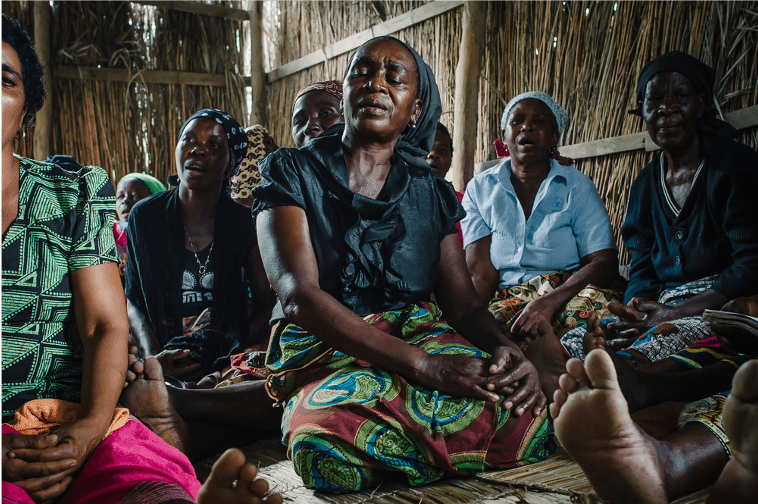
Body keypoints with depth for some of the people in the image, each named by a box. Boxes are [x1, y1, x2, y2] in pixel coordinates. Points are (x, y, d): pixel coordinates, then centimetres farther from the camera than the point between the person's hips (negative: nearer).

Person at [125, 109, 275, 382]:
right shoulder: (144, 216, 5)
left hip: (228, 369, -1)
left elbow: (269, 306, 3)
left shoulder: (246, 224, 1)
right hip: (162, 370, 1)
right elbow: (133, 299, 8)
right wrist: (153, 356, -9)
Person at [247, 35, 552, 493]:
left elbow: (465, 304, 8)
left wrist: (505, 349, -18)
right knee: (329, 444, -39)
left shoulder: (432, 194, 13)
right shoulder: (291, 173, 1)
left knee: (528, 418, -28)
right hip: (325, 349, -3)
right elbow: (298, 295, -14)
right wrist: (422, 364, -25)